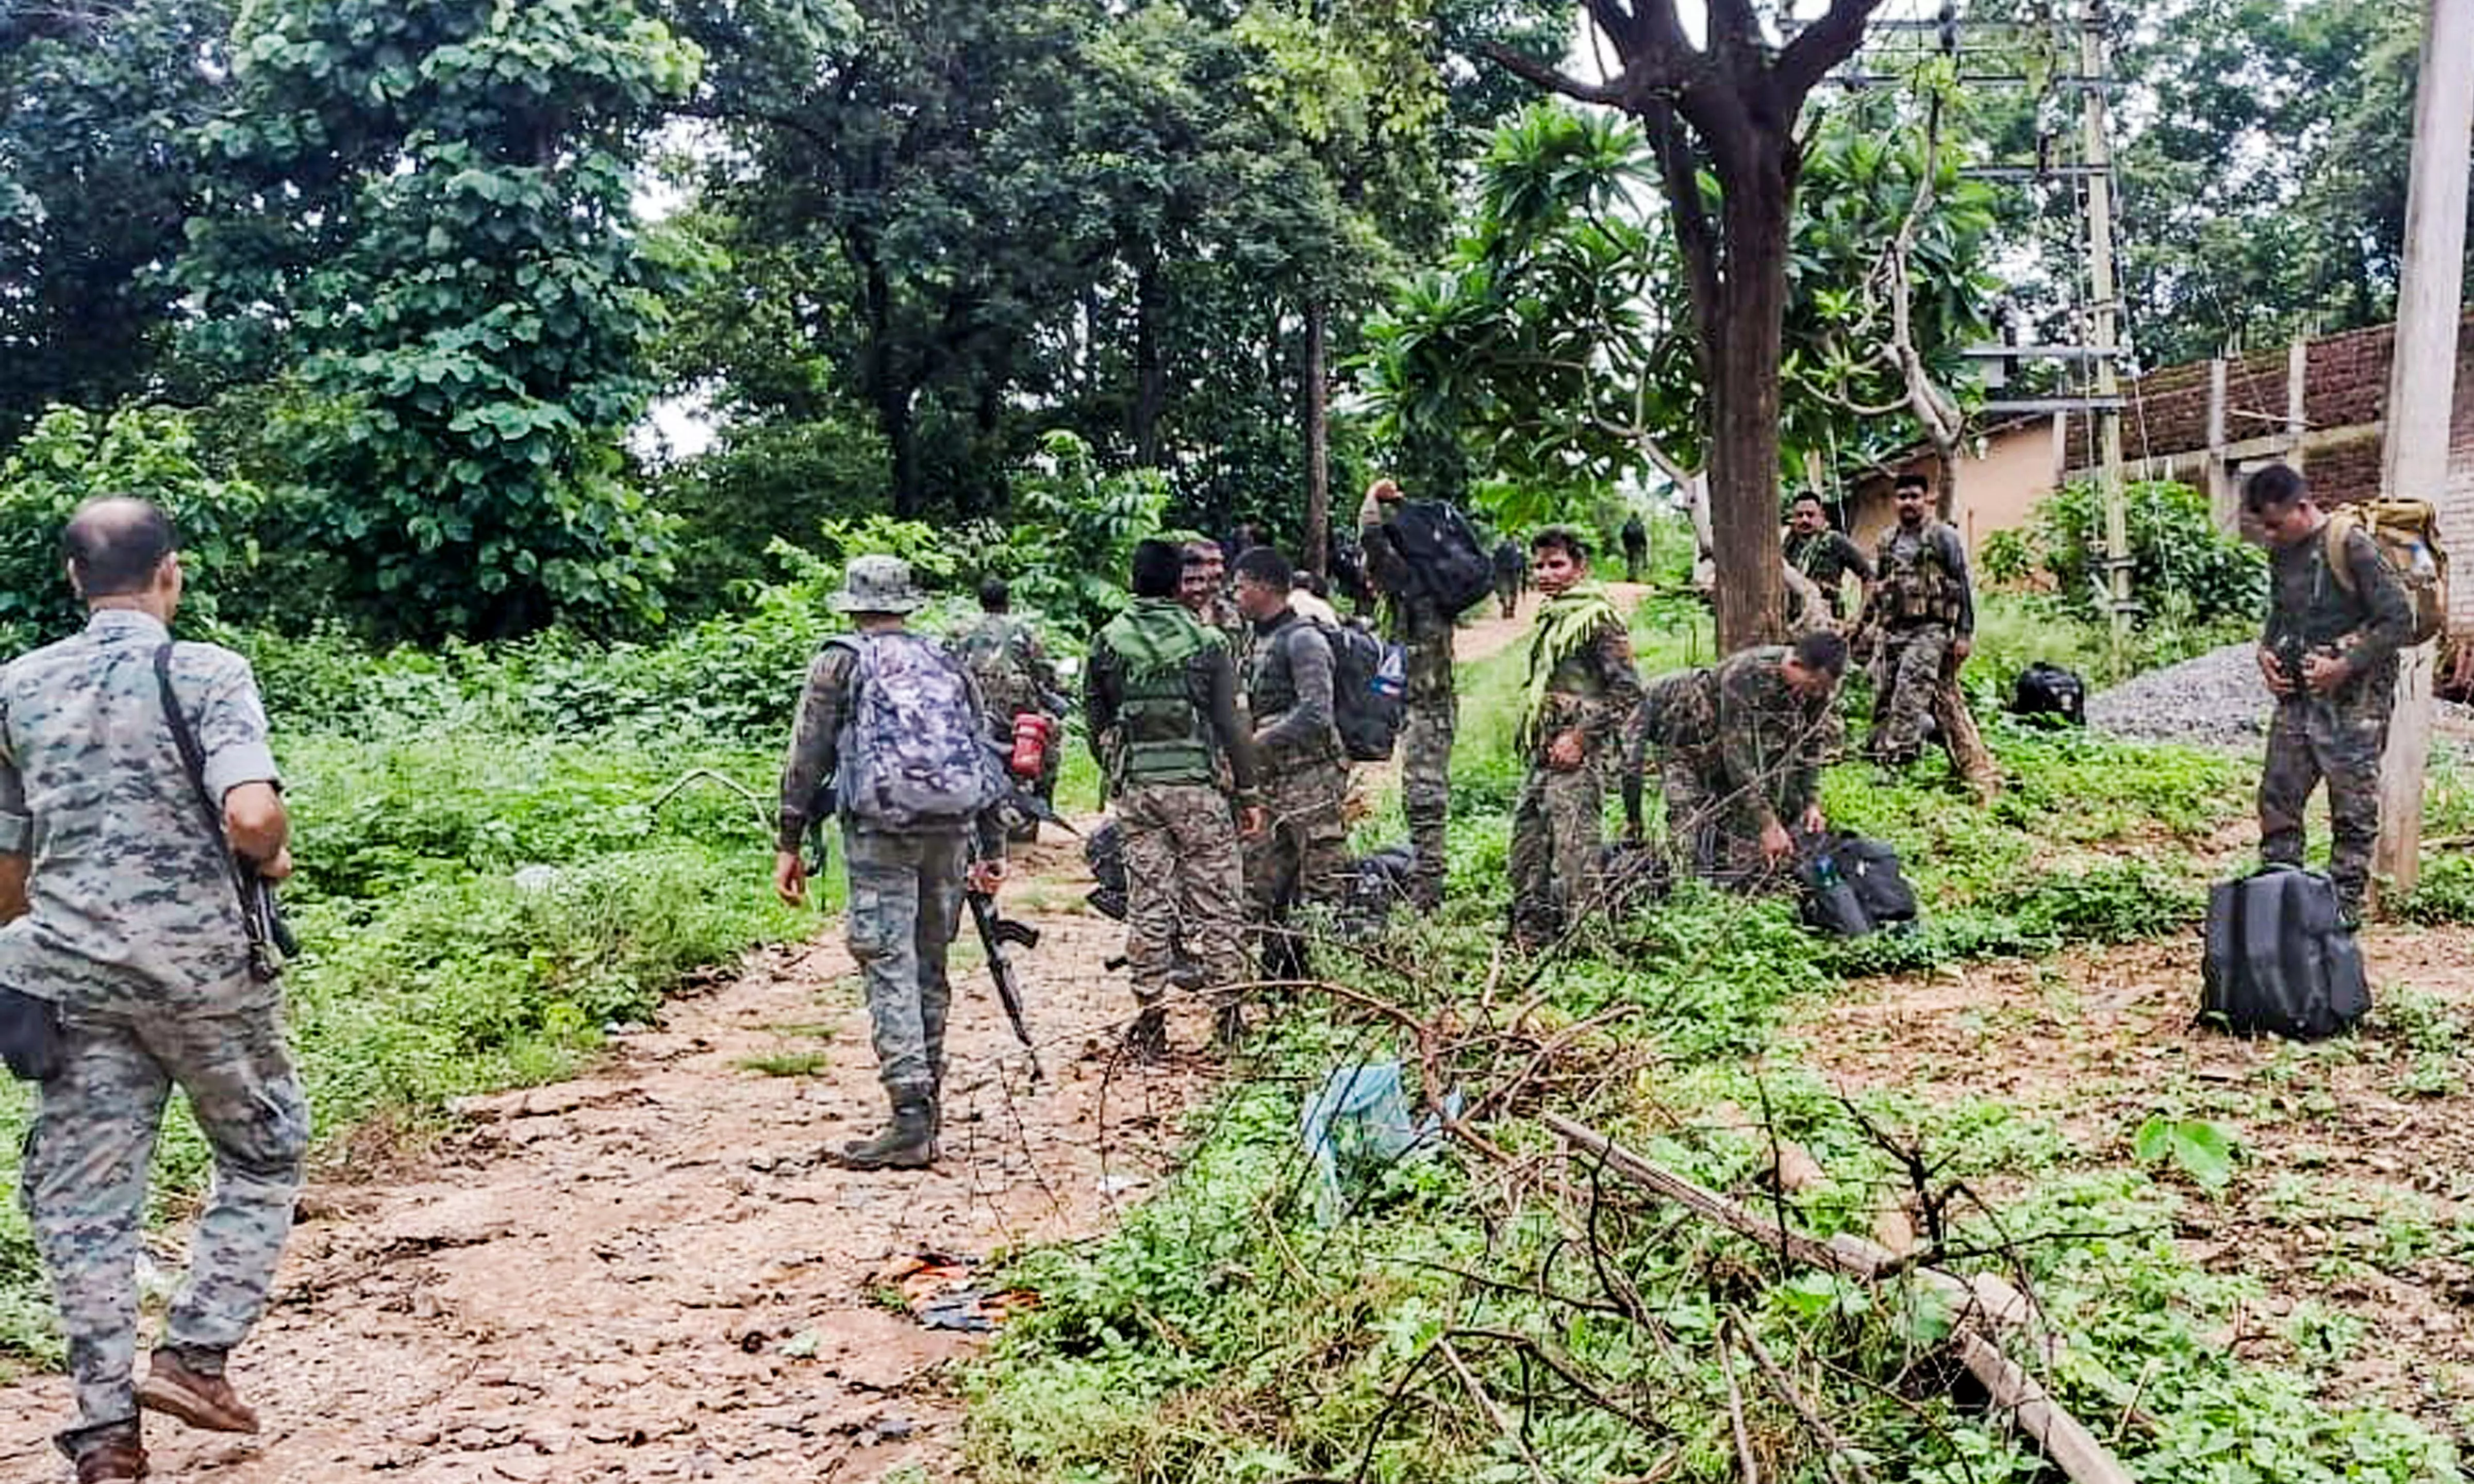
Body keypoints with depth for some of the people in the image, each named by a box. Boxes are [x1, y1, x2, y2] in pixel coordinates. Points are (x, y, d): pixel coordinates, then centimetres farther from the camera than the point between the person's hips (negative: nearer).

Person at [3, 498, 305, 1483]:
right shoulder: (206, 671, -8)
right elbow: (251, 816, -24)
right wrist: (272, 862, -2)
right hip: (203, 968, -3)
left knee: (83, 1196, 10)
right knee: (263, 1157, 17)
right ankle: (195, 1354, 8)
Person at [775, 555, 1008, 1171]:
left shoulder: (841, 661, 6)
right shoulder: (947, 662, 18)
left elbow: (807, 757, 0)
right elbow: (986, 754, 17)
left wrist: (789, 844, 4)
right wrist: (992, 848, 22)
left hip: (881, 827, -4)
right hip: (952, 826, 5)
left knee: (890, 969, -6)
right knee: (930, 966, 13)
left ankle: (911, 1119, -14)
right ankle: (928, 1109, 18)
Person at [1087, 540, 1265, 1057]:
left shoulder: (1106, 644, 2)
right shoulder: (1206, 643, -4)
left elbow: (1095, 723, 7)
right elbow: (1229, 724, -5)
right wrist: (1248, 792, 1)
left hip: (1136, 787, 2)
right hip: (1198, 785, -2)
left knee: (1147, 902, 7)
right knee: (1215, 898, 6)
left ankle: (1150, 1017, 10)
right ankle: (1229, 1008, 10)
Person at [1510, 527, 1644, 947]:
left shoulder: (1597, 617, -10)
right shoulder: (1550, 616, 17)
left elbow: (1627, 690, -14)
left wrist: (1581, 738, -17)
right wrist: (1533, 739, 17)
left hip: (1576, 755, -9)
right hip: (1544, 754, 9)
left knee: (1574, 850, -7)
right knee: (1527, 841, 13)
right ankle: (1528, 936, 23)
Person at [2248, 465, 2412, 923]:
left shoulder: (2352, 547, -13)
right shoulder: (2282, 553, 9)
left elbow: (2399, 619, -14)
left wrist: (2345, 667, -18)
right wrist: (2267, 651, 6)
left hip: (2352, 700, -7)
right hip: (2296, 697, 7)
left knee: (2353, 810, 1)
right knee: (2277, 797, 6)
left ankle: (2344, 913, 7)